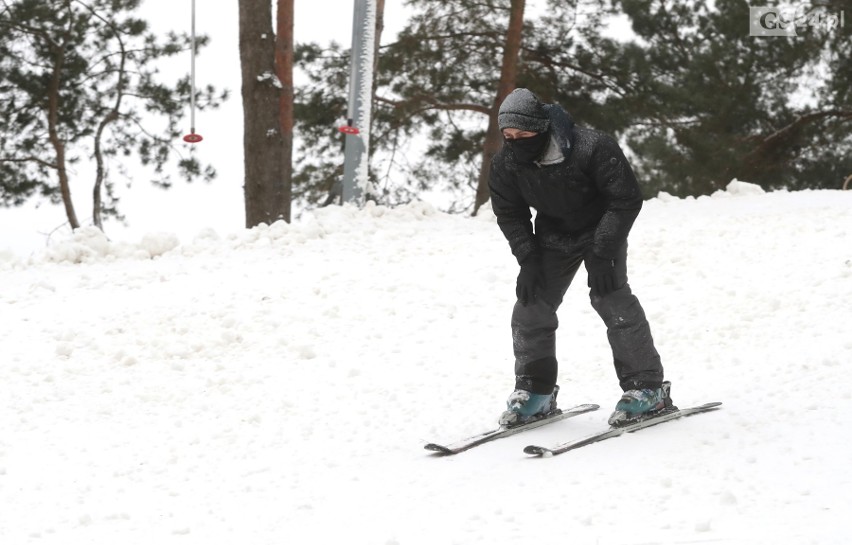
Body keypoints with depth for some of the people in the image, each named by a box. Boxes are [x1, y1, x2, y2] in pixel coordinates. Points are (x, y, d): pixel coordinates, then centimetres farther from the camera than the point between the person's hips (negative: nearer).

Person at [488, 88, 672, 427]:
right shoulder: (506, 164, -18)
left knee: (610, 298, -20)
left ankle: (647, 388, -11)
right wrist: (528, 259, -13)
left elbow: (626, 199, -25)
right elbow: (509, 214, -2)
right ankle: (535, 391, 9)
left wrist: (602, 254, -28)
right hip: (554, 236, 5)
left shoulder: (593, 149, -33)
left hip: (602, 230, -5)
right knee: (531, 304, -4)